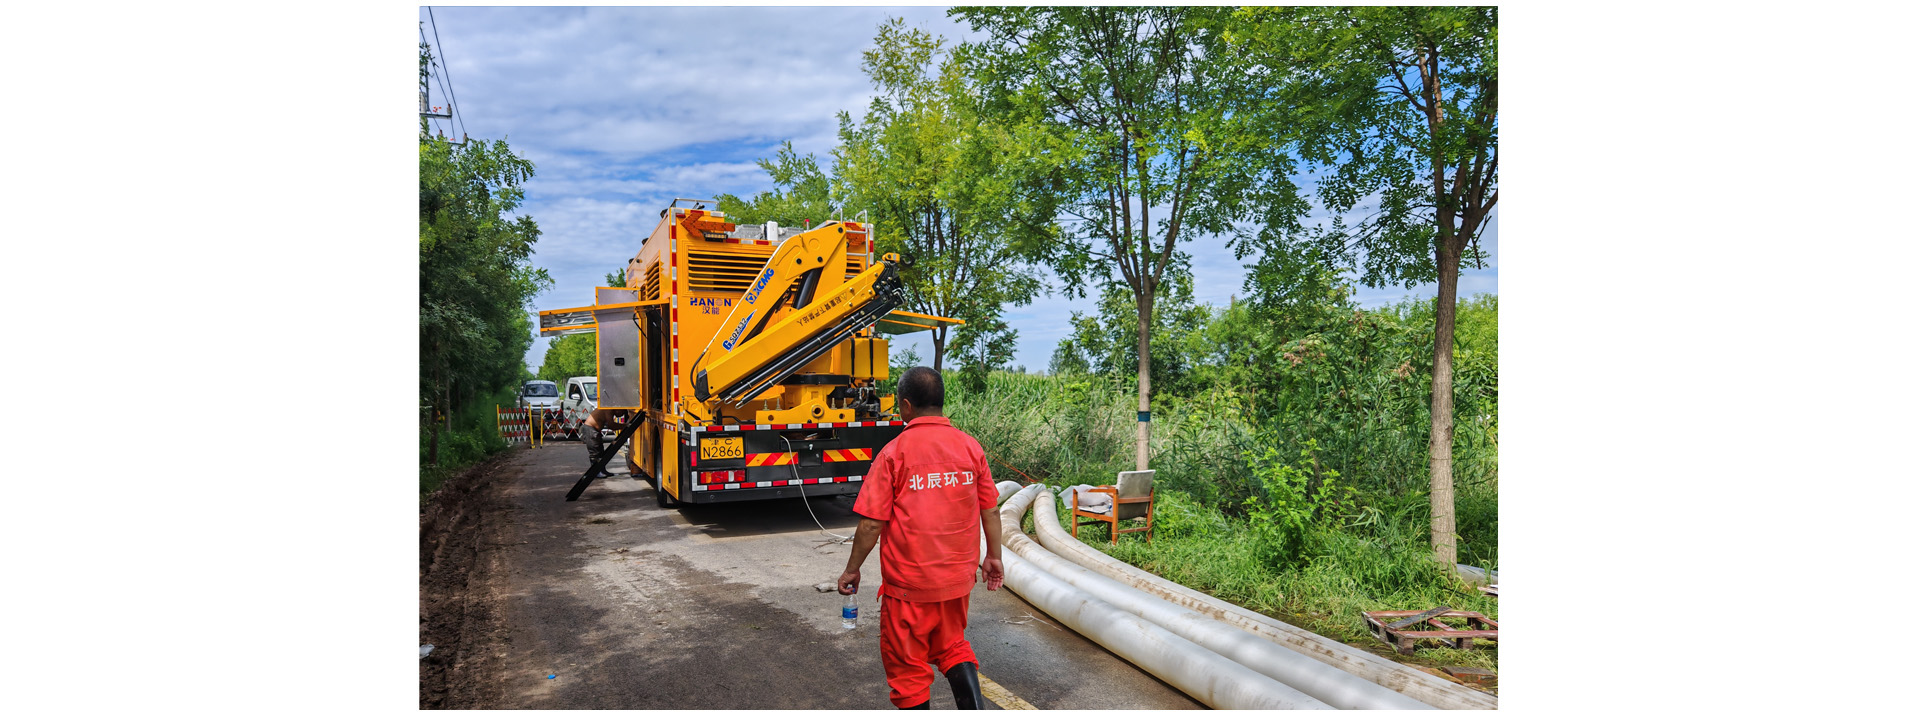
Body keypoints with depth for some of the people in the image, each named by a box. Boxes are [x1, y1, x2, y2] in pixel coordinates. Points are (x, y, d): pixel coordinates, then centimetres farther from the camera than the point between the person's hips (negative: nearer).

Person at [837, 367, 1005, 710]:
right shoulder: (970, 446, -2)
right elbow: (990, 511, 4)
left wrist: (852, 569, 0)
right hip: (958, 577, 5)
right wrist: (993, 556, 18)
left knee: (907, 663, 12)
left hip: (908, 582, -5)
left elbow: (871, 523, -13)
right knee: (952, 645, 26)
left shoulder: (894, 452, -14)